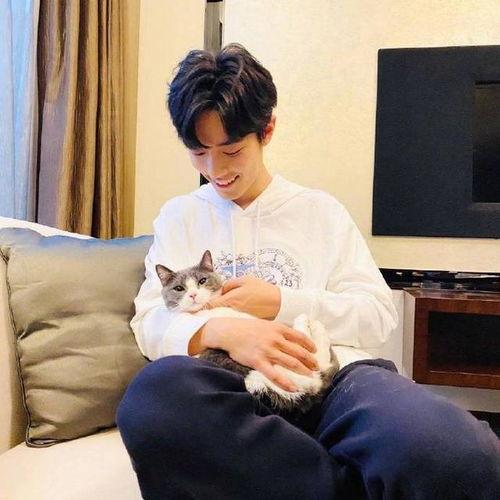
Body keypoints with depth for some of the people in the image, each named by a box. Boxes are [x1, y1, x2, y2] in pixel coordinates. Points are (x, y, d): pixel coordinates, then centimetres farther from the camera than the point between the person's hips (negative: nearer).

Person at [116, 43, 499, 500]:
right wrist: (220, 330, -16)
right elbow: (149, 324, 6)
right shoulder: (179, 217, 17)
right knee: (156, 393, -38)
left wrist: (280, 303, -6)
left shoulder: (321, 210, 16)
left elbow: (379, 315, 9)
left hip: (331, 375, -1)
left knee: (455, 454, -36)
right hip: (232, 386, 3)